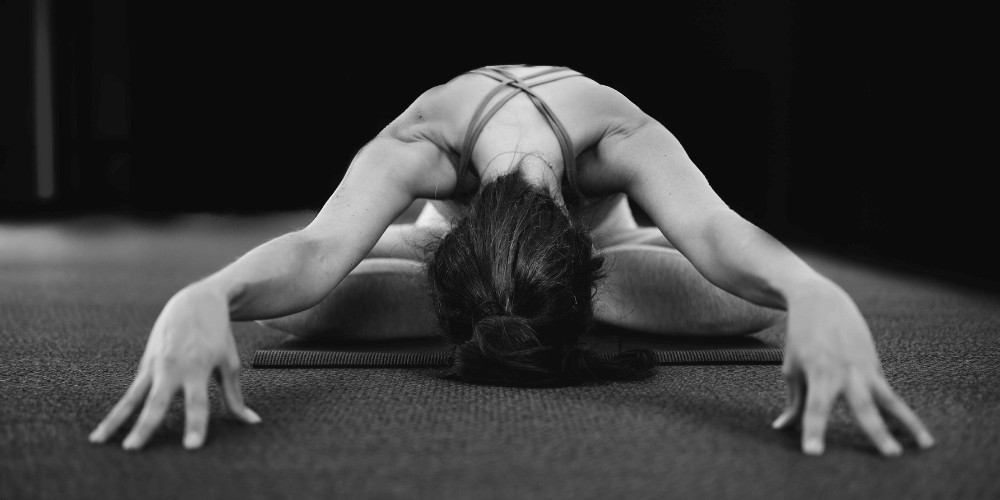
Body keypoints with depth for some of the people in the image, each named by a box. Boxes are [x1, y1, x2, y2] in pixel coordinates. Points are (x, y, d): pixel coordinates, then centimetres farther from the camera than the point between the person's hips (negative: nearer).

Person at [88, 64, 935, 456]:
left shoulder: (621, 139, -47)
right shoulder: (418, 145, -47)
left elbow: (714, 230, -62)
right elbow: (316, 249, -61)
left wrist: (813, 294, -85)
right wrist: (202, 297, -84)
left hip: (606, 232, 0)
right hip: (451, 221, 1)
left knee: (758, 294, -29)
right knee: (294, 306, -27)